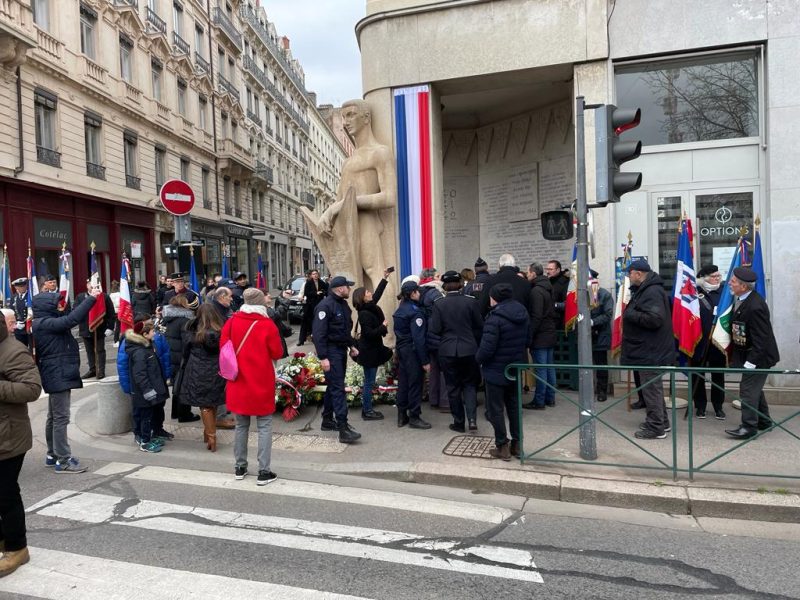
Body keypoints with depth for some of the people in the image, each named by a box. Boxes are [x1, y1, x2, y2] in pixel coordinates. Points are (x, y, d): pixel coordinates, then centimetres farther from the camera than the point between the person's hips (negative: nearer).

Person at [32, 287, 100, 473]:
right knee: (61, 418, -6)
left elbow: (68, 318, 18)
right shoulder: (44, 324, -19)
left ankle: (52, 454, 28)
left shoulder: (45, 322, 12)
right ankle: (63, 460, -1)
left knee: (54, 417, 17)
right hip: (58, 376, -11)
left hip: (57, 375, 11)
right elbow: (71, 320, -30)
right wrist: (91, 298, -28)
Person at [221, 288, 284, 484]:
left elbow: (223, 346, 5)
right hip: (261, 383, -4)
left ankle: (240, 467, 24)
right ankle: (264, 472, 2)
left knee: (241, 425, 16)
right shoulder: (267, 324, -13)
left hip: (238, 382, 4)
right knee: (264, 426, 3)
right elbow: (277, 353, -7)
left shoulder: (232, 321, -3)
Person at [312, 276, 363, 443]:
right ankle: (343, 429, -11)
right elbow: (318, 333, -21)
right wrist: (323, 357, -24)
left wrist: (351, 345, 17)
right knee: (338, 388, -11)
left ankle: (328, 420, 29)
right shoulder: (325, 305, -16)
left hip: (341, 350, 9)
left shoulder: (343, 304, 12)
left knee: (334, 386, 16)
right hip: (331, 351, -9)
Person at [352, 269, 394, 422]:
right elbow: (369, 334, -26)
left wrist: (385, 278, 16)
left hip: (372, 350, 9)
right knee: (369, 382, 0)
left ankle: (367, 409, 24)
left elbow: (377, 294, 16)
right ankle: (367, 412, 9)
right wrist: (383, 326, -16)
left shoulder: (369, 308, 4)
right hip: (369, 351, -9)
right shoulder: (364, 314, -21)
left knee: (369, 382, 15)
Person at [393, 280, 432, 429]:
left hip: (401, 349, 8)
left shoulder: (400, 310, 10)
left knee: (403, 382, 14)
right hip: (413, 351, -8)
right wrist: (425, 361, -19)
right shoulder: (415, 312, -17)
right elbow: (419, 338, -21)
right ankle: (414, 417, 8)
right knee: (415, 383, 1)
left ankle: (401, 416, 22)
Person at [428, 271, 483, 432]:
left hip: (447, 352, -1)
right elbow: (479, 327, 3)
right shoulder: (471, 301, -4)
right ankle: (472, 418, -1)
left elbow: (433, 330, -6)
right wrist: (477, 345, 17)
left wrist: (437, 348, 8)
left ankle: (459, 422, 17)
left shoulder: (439, 304, -7)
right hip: (469, 350, 1)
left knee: (453, 387, 10)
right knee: (469, 384, 14)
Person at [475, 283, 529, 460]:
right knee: (514, 405, 18)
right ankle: (516, 443, 25)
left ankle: (502, 446, 10)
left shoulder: (495, 317, -23)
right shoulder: (523, 313, 3)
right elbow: (527, 340, 12)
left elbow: (487, 347, -25)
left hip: (496, 370, -7)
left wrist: (478, 359, -6)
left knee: (496, 408, 5)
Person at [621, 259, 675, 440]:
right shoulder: (645, 289, 15)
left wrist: (630, 314, -20)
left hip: (651, 351, -11)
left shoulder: (652, 292, -19)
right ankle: (661, 421, 31)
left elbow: (654, 319, -29)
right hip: (649, 349, 11)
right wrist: (631, 313, 6)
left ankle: (656, 428, 5)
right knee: (653, 387, 19)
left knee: (651, 388, -3)